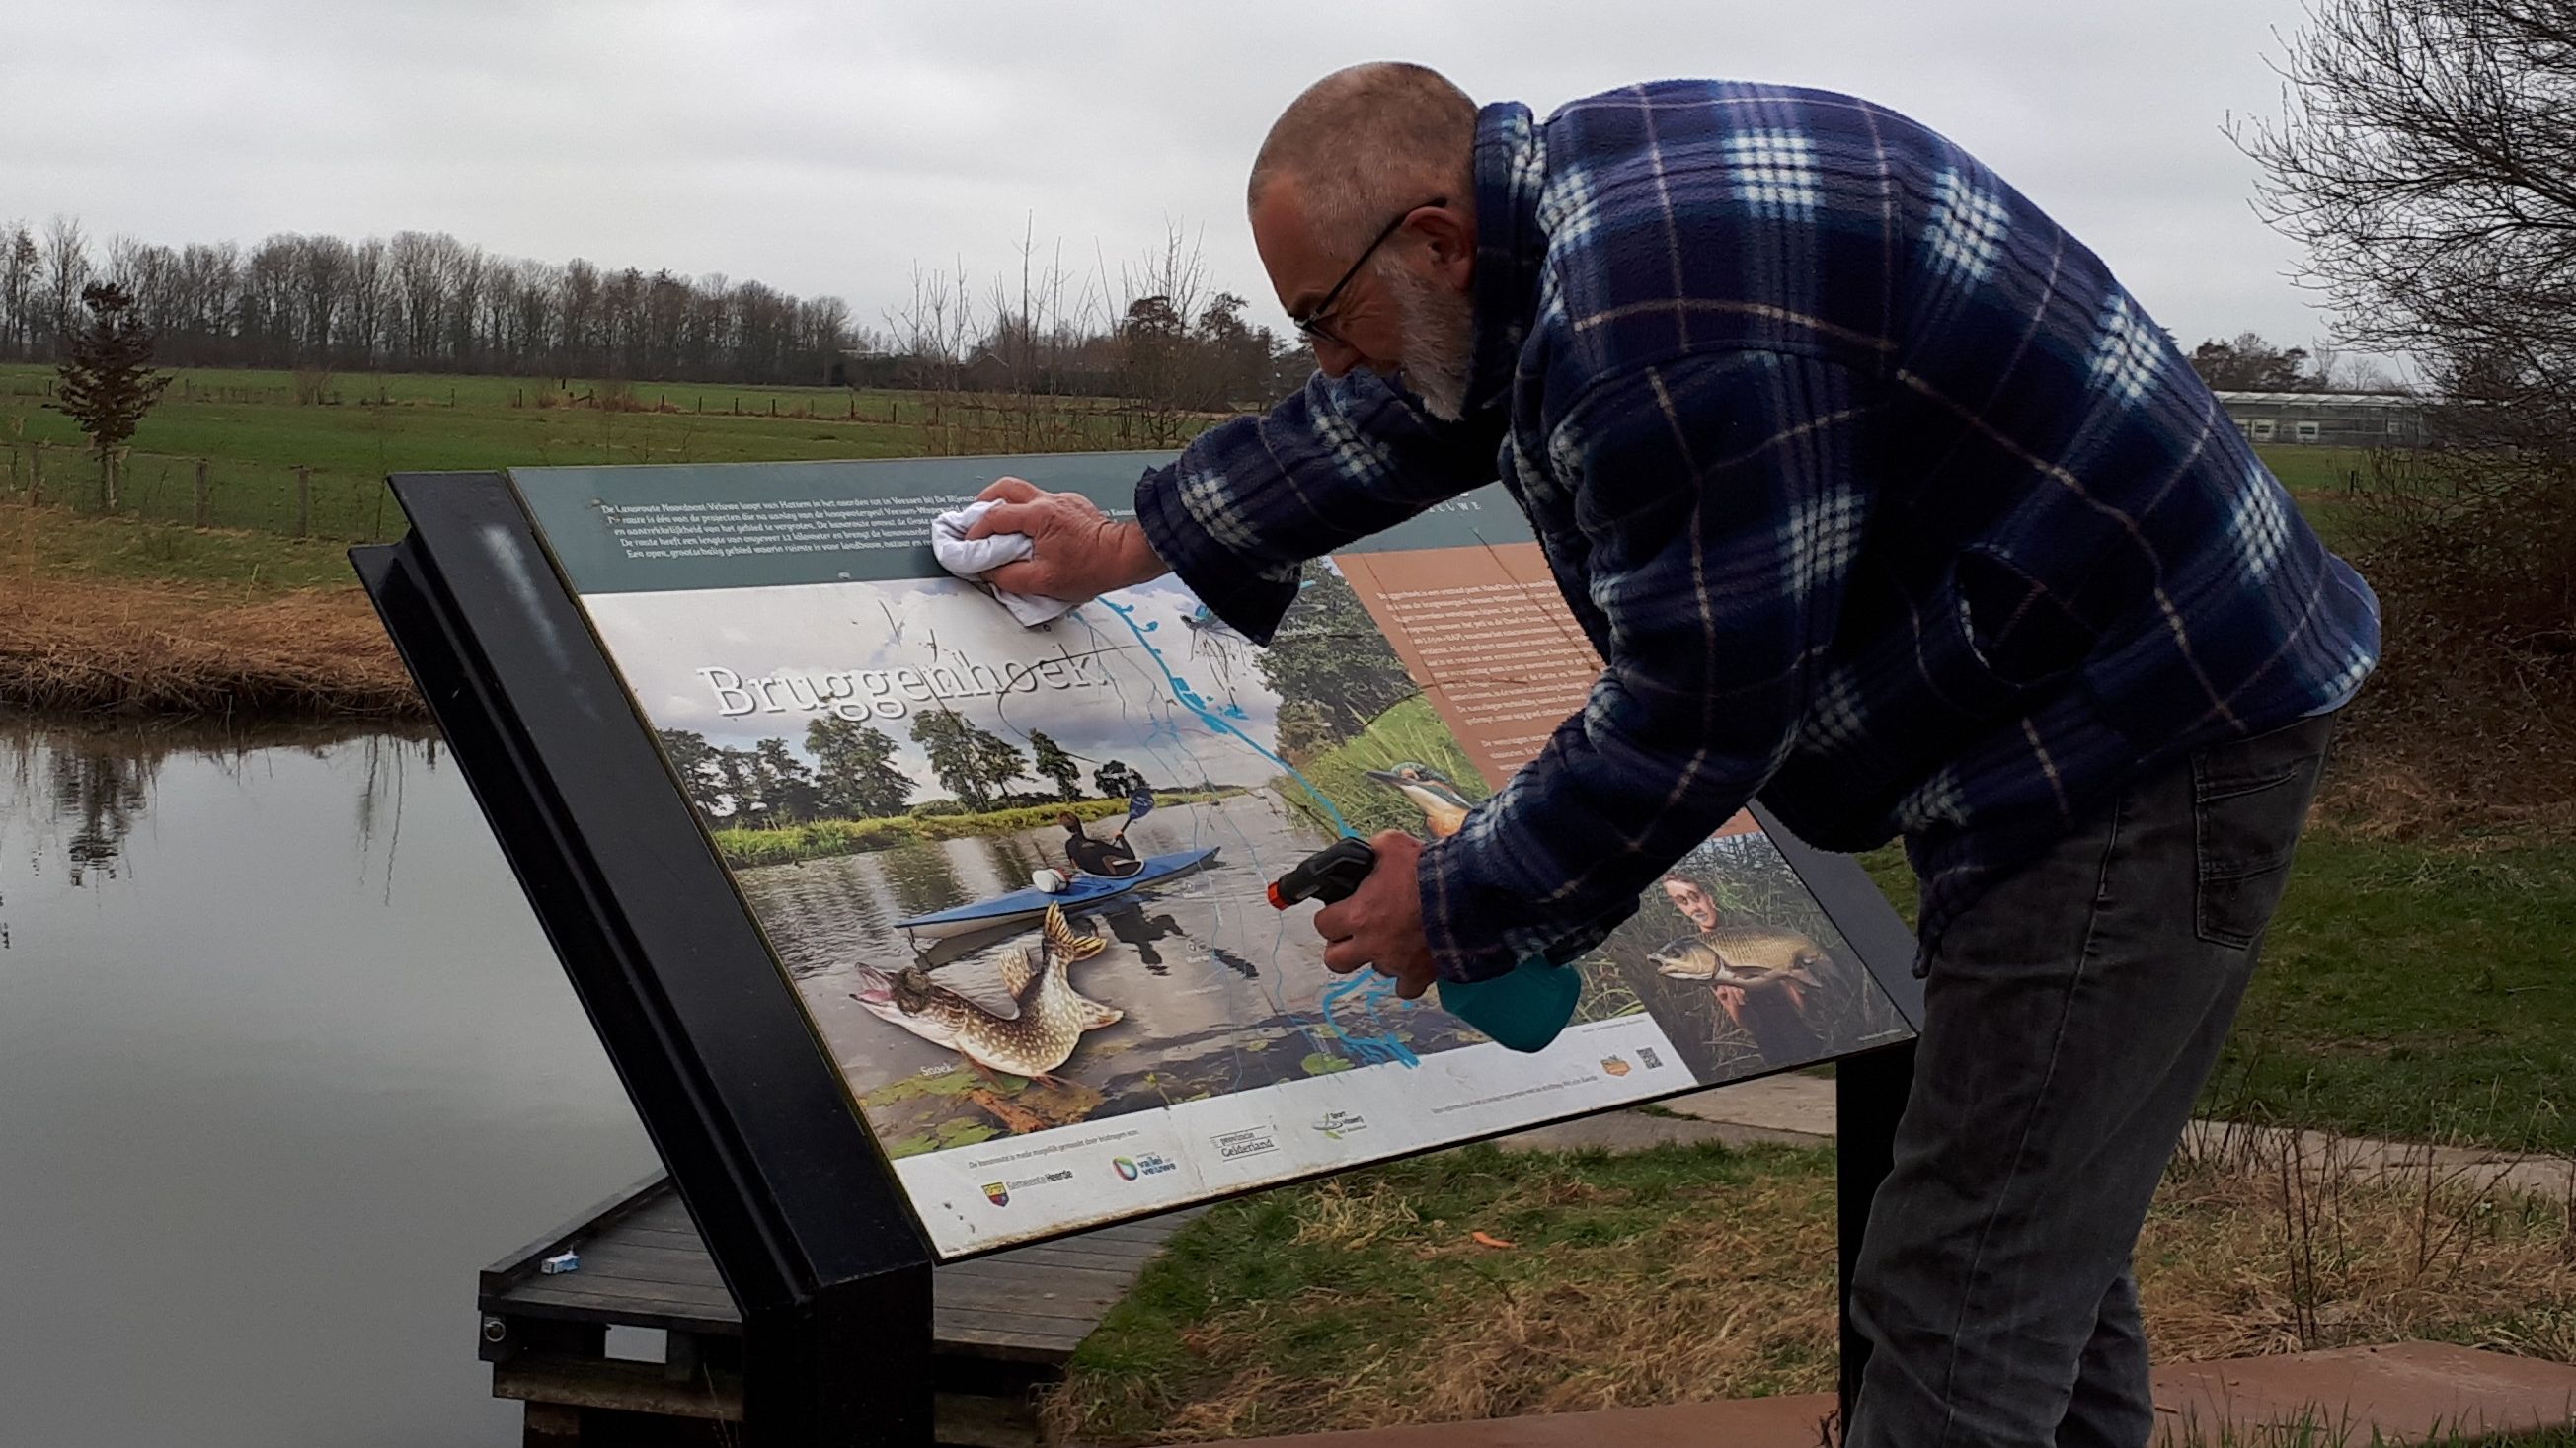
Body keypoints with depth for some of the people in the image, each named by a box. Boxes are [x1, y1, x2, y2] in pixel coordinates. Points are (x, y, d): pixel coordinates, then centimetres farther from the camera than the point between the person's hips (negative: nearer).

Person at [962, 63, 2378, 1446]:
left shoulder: (1661, 331, -27)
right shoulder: (1575, 187, 6)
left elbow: (1693, 719, -22)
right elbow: (1388, 421, 22)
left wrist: (1458, 905, -6)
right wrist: (1137, 545, 30)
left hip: (2143, 747, -10)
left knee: (1960, 1316, -6)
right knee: (2040, 1251, 21)